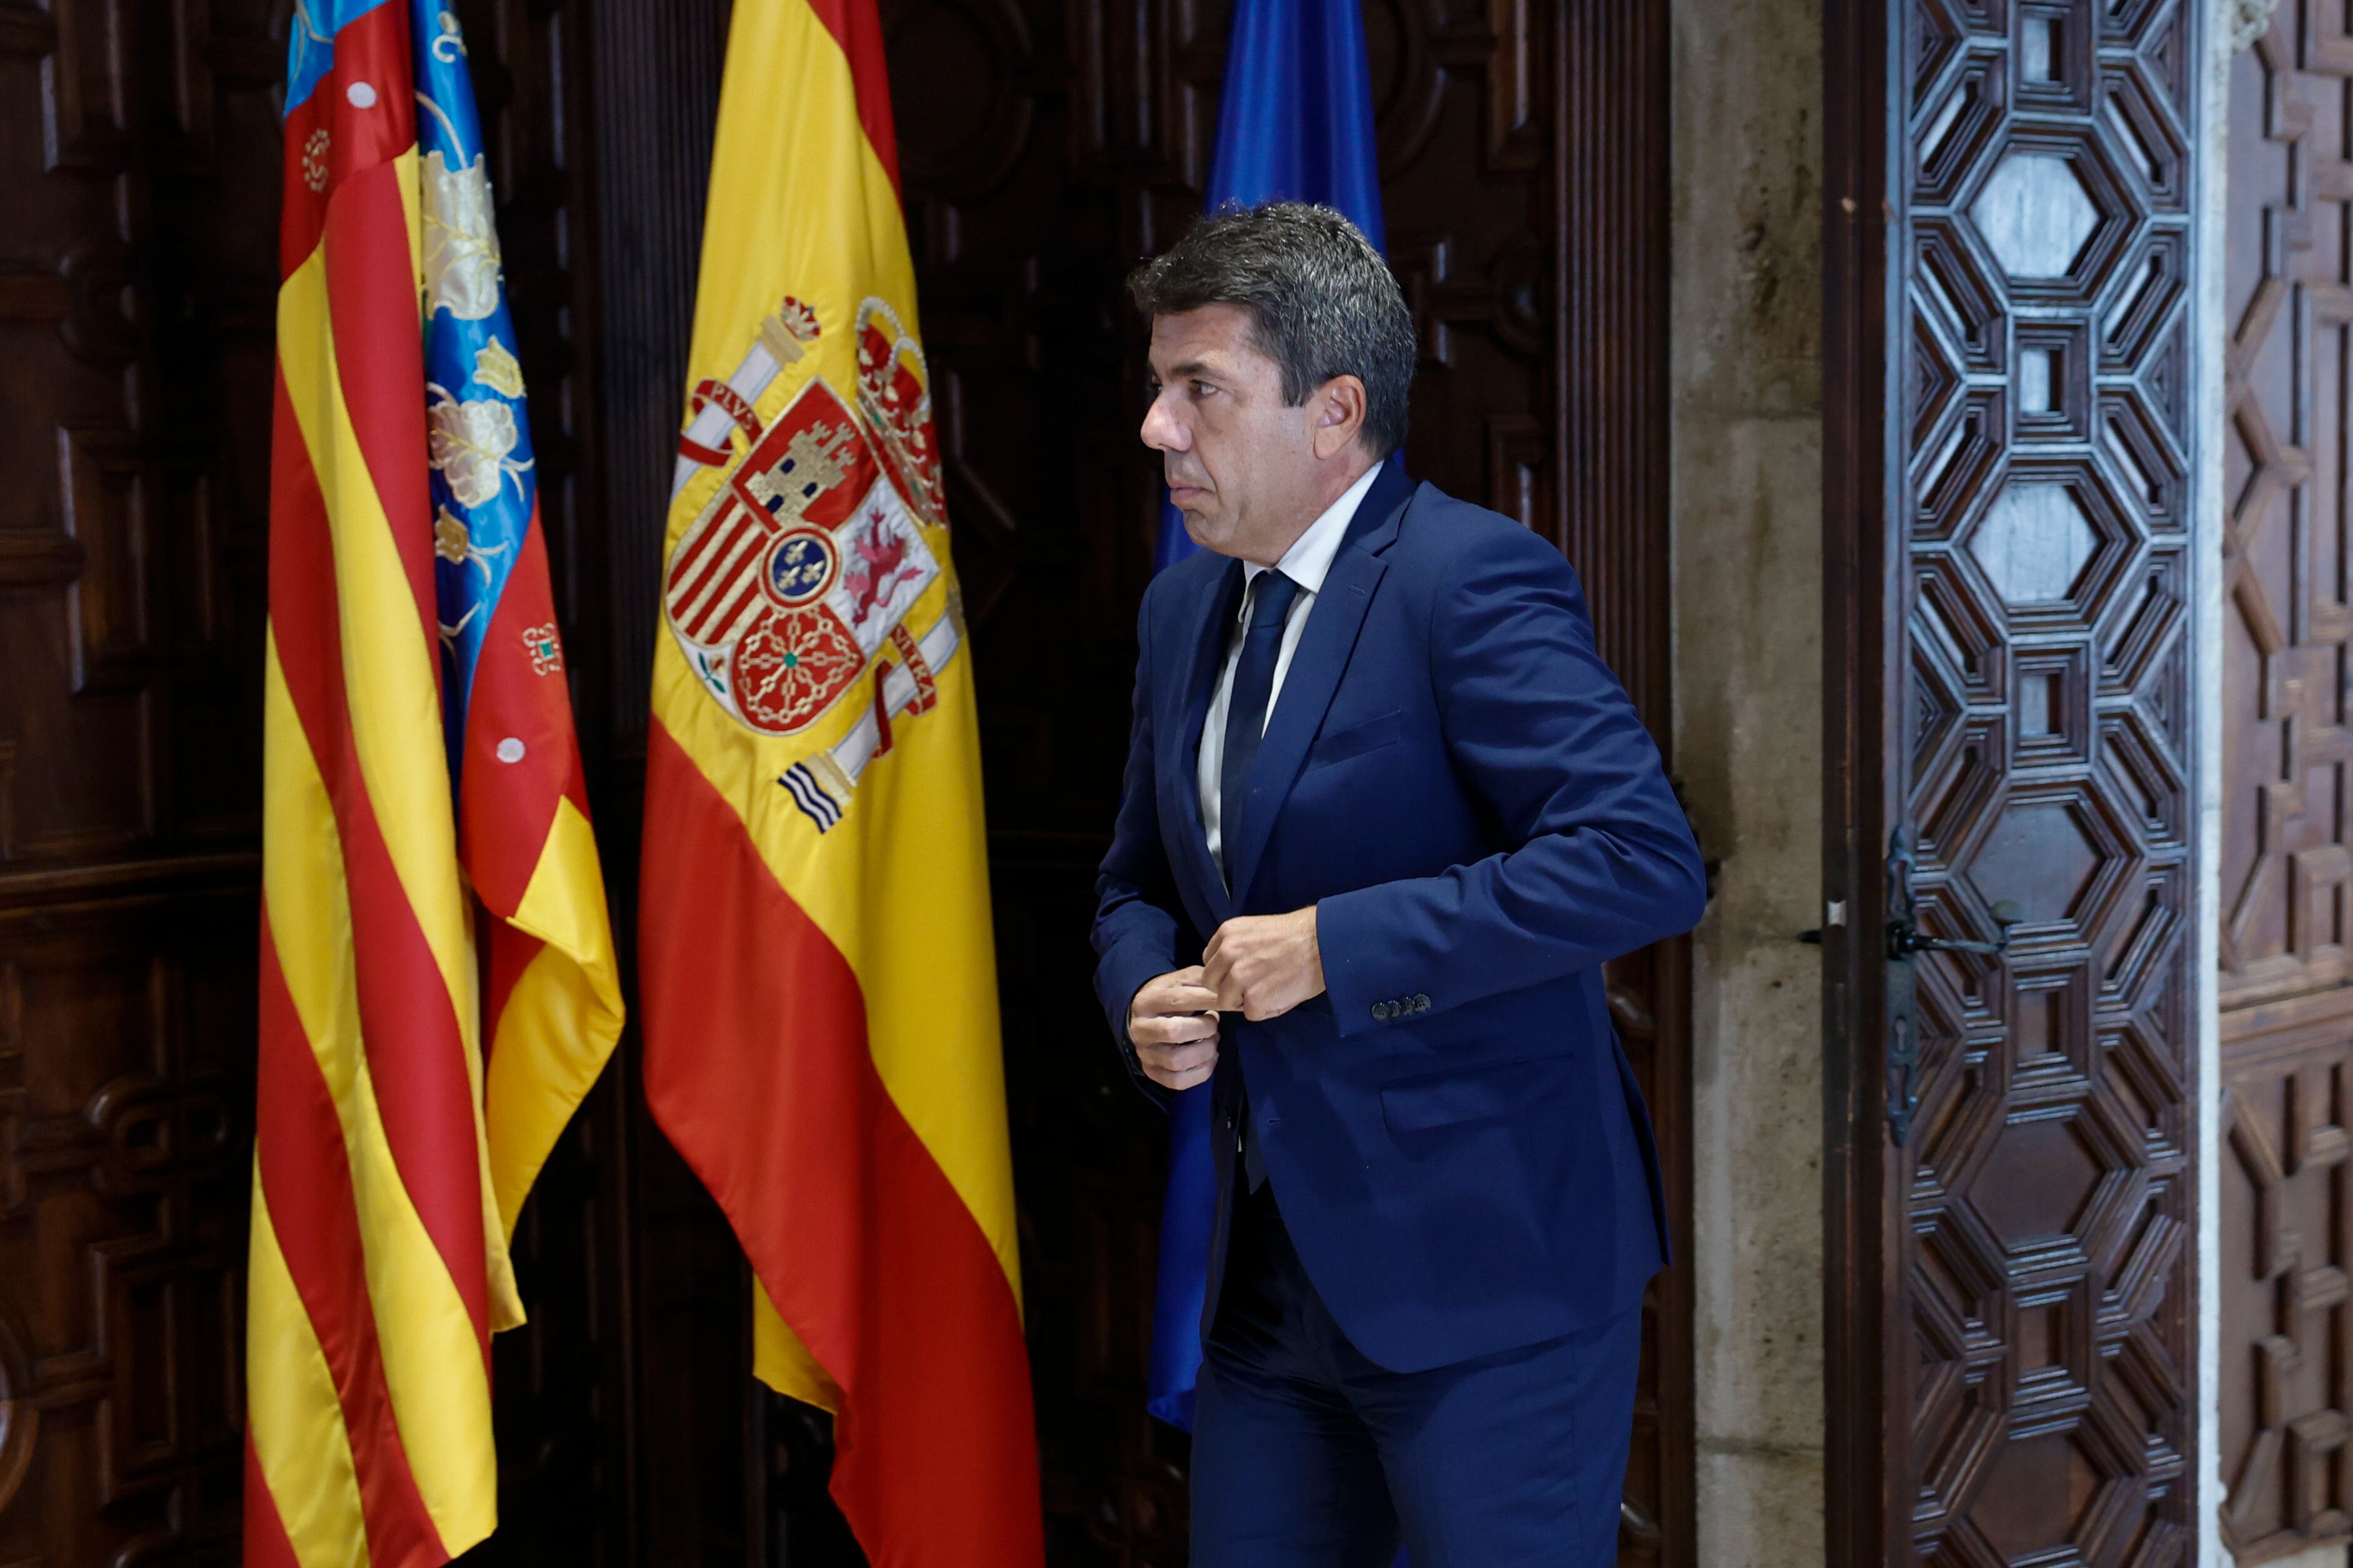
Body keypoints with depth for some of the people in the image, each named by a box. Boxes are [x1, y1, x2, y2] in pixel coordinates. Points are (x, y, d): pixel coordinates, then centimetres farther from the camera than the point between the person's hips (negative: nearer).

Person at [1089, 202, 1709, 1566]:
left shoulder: (1471, 580, -15)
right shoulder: (1185, 610, 12)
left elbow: (1646, 861, -26)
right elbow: (1141, 881, 24)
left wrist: (1333, 948, -22)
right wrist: (1147, 1001, 0)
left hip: (1486, 1267, -8)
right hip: (1276, 1274, 8)